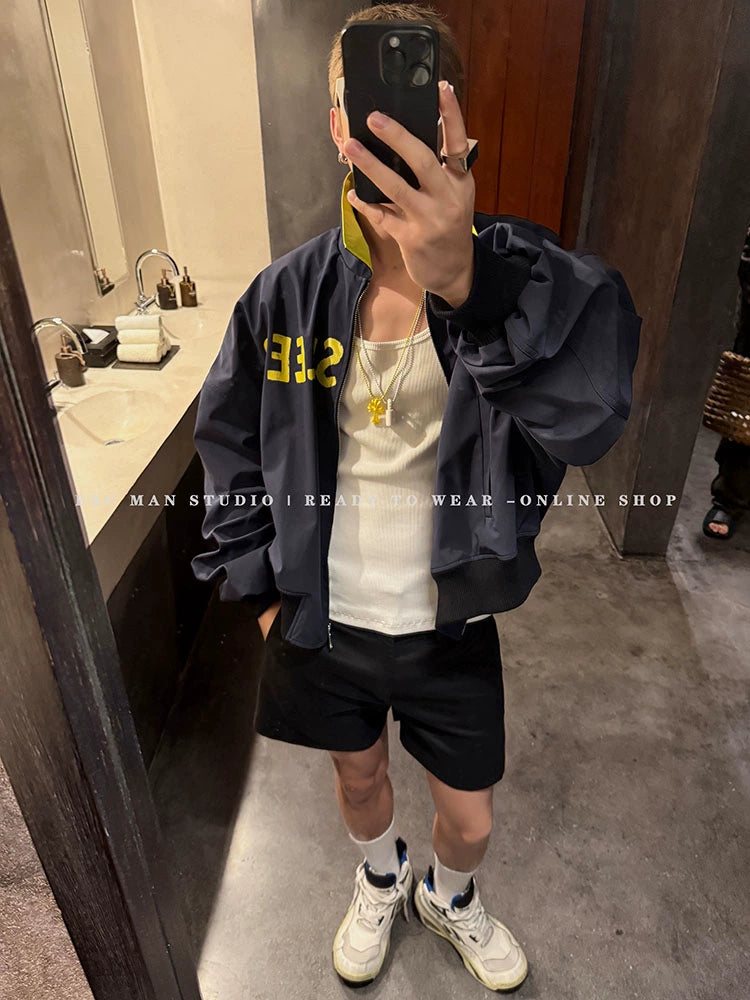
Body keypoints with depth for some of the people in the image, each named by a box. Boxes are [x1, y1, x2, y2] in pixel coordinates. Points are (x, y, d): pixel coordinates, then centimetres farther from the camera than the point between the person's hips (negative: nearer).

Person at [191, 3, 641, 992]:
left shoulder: (520, 274, -15)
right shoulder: (287, 292, -9)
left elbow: (590, 412, -34)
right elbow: (229, 440, 3)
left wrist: (466, 281, -51)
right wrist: (259, 584, 2)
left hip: (450, 626, -1)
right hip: (323, 617, 2)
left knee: (469, 817, 20)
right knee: (359, 776, 27)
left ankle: (449, 897, 59)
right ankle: (380, 882, 64)